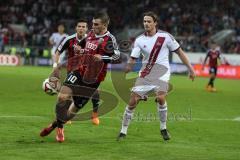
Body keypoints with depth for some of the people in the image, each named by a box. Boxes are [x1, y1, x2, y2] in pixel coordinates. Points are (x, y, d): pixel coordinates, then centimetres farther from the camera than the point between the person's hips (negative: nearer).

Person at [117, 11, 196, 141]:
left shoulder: (165, 36, -7)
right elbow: (132, 59, -2)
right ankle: (123, 131, 9)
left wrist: (190, 68, 1)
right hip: (145, 73, 3)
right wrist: (128, 67, -24)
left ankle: (163, 128, -5)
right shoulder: (139, 40, 0)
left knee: (161, 97, -26)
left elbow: (179, 52, 1)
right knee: (132, 101, -5)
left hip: (161, 72, -3)